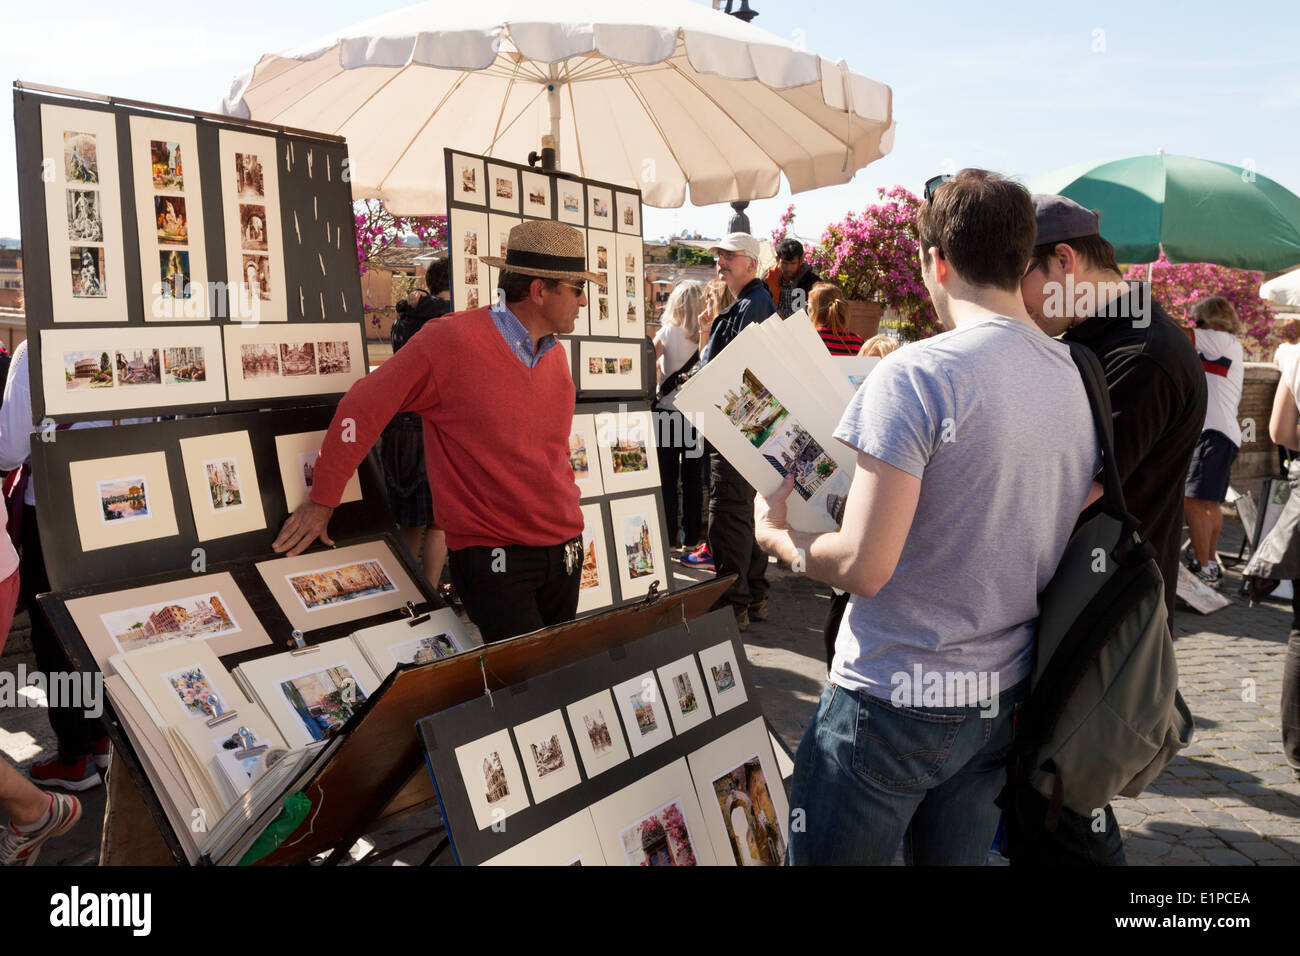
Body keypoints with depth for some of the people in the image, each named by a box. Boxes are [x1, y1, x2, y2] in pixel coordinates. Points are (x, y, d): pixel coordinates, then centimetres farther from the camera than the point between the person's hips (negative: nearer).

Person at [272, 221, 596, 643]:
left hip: (564, 551, 7)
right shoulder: (452, 339, -15)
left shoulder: (554, 353, 8)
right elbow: (362, 407, -9)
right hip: (493, 558, -7)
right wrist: (322, 502, -3)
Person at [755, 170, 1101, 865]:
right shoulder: (1078, 380, 5)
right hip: (1003, 702, 7)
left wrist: (777, 534, -2)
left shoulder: (917, 373, -18)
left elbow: (862, 565, -21)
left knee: (824, 858, 10)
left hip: (893, 699, -7)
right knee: (955, 858, 22)